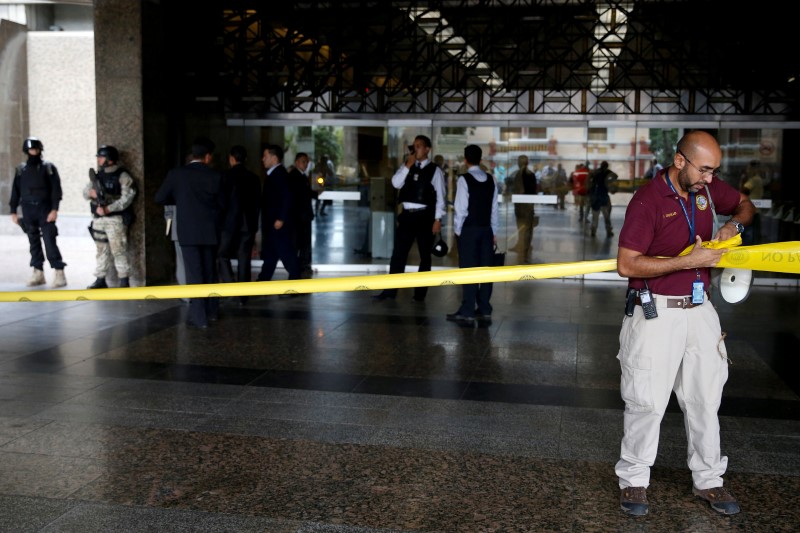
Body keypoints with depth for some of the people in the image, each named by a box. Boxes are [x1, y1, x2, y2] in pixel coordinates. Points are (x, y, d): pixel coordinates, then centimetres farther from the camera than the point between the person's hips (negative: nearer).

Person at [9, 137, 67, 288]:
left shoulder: (48, 168, 1)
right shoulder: (21, 170, 11)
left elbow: (56, 189, -4)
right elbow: (15, 191, 13)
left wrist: (54, 209, -13)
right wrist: (13, 211, 8)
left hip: (45, 209, -4)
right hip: (28, 210, 4)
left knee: (50, 241, -10)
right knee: (34, 242, 7)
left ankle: (59, 272, -9)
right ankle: (38, 273, 13)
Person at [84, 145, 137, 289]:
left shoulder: (122, 176, -7)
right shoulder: (97, 176, 13)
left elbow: (126, 198, -15)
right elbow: (85, 192, 16)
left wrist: (107, 209, -21)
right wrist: (91, 193, -9)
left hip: (115, 219, -6)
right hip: (98, 219, 6)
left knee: (118, 250, -7)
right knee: (102, 250, 12)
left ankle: (124, 281, -1)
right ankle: (100, 280, 19)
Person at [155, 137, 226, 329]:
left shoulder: (176, 174, -6)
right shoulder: (215, 176, -4)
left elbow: (160, 198, 2)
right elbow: (223, 204, 4)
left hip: (188, 232, -2)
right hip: (211, 231, 2)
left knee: (194, 274, 0)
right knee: (210, 271, 17)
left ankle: (199, 317, -2)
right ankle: (212, 310, 27)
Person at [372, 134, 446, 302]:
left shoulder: (435, 170, 0)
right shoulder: (406, 167, 11)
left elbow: (440, 196, -4)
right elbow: (396, 183, -5)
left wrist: (438, 219, -10)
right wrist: (408, 165, -10)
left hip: (425, 216, -3)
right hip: (407, 215, 3)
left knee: (424, 256, 4)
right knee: (398, 254, 0)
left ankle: (420, 293, 13)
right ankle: (390, 290, 3)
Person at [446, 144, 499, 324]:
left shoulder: (464, 179, -11)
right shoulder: (491, 180, 6)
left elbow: (461, 208, -13)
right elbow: (494, 208, 7)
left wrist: (457, 229, -3)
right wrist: (494, 232, 12)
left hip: (469, 229, -5)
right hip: (486, 229, 5)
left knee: (468, 269, -4)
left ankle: (467, 312, -3)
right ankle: (484, 310, 13)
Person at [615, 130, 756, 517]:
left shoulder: (707, 187, 3)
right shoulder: (648, 199, -17)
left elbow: (745, 204, 23)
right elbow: (627, 265, -21)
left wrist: (733, 225, -1)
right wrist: (689, 261, -23)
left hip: (699, 310, 6)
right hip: (656, 312, -6)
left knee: (705, 398, 12)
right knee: (647, 401, 0)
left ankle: (708, 481, 26)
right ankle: (634, 481, 17)